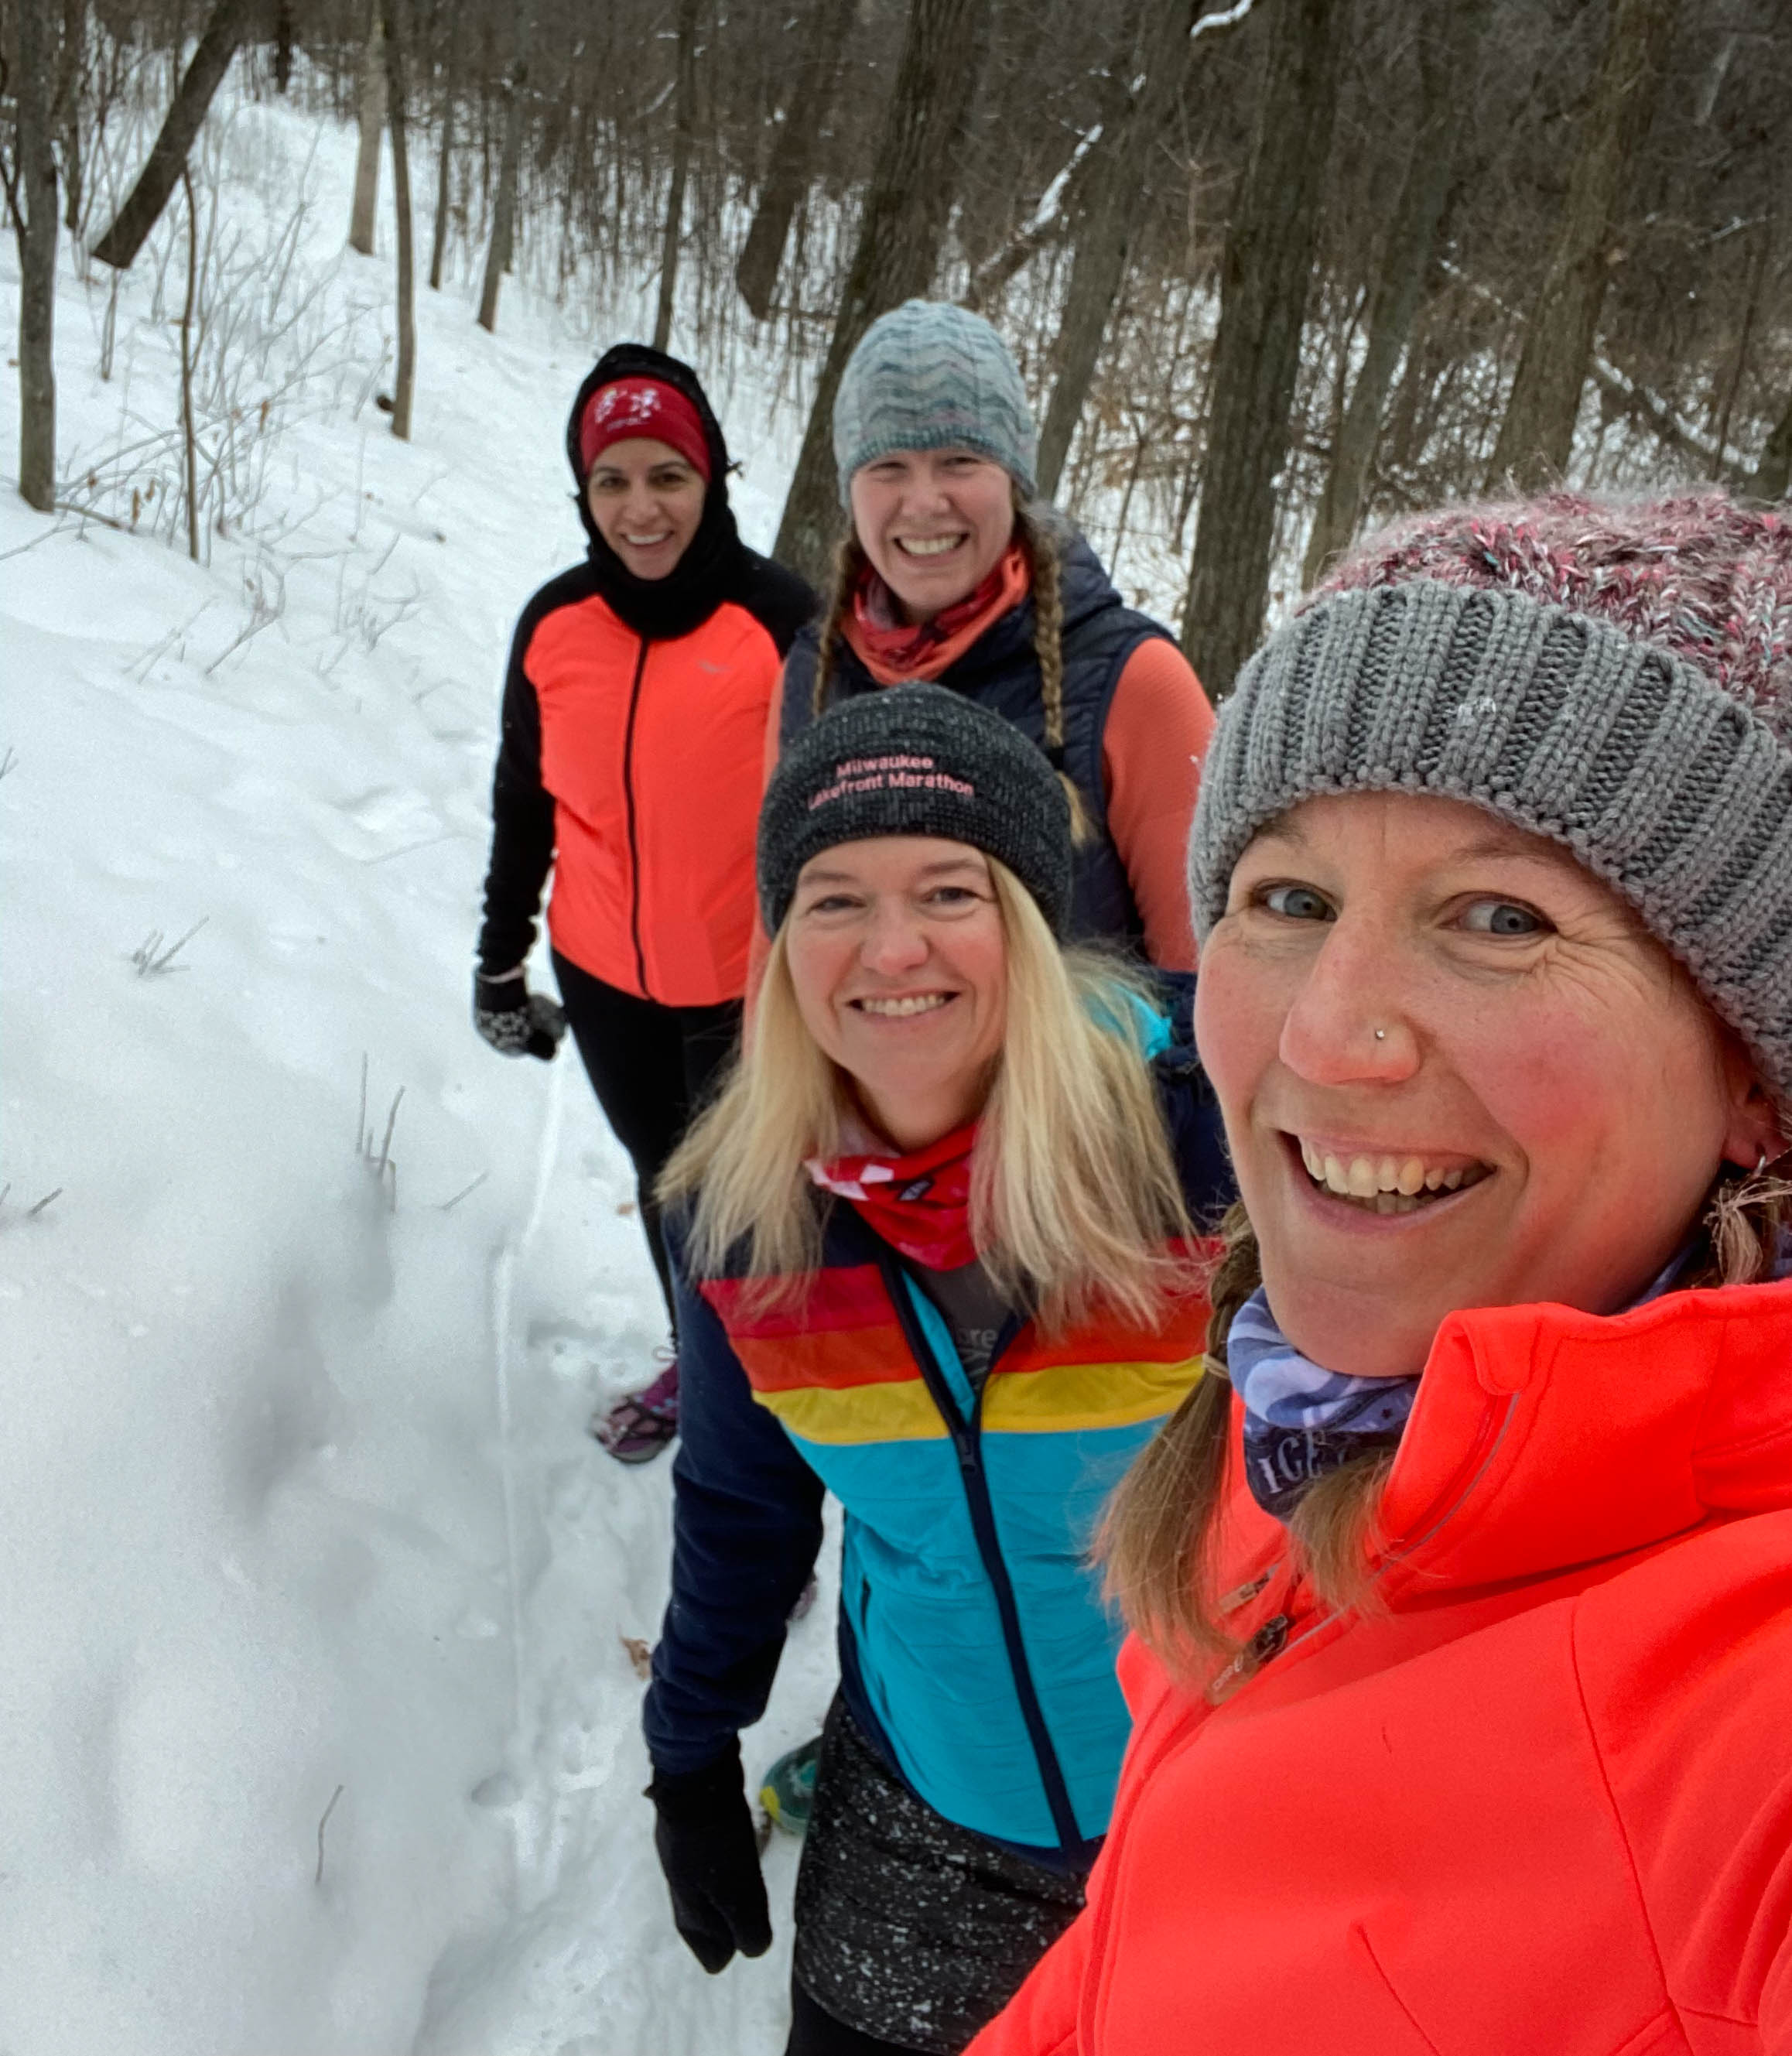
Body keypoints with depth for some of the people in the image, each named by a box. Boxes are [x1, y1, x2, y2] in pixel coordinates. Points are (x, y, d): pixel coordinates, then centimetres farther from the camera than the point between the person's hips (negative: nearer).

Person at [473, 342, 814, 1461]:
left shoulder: (781, 619, -15)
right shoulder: (556, 622, -3)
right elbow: (524, 795, 9)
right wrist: (501, 954, 14)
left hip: (748, 987, -4)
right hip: (605, 979, 4)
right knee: (663, 1172, 22)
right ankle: (694, 1365, 44)